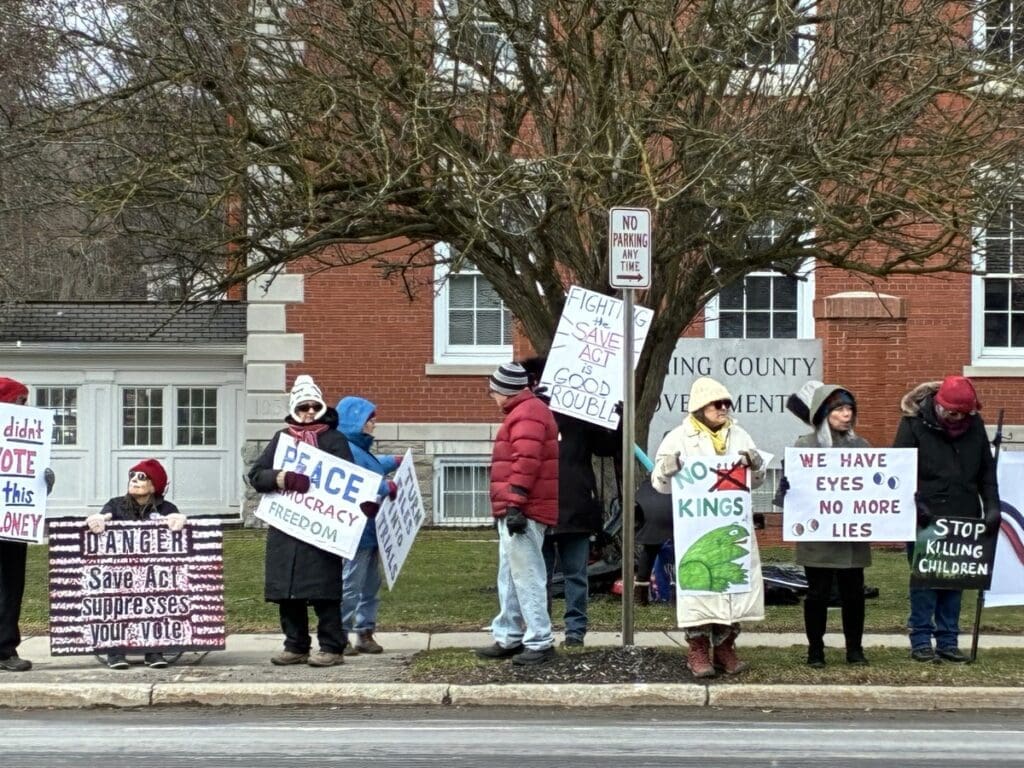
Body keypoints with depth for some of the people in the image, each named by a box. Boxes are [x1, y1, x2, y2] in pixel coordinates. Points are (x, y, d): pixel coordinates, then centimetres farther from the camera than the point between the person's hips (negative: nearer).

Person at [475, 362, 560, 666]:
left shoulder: (526, 414, -13)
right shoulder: (524, 412, 21)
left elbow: (526, 462, -23)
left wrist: (515, 504, -26)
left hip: (522, 511, -11)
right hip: (514, 511, 11)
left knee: (526, 577, -9)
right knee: (510, 578, 15)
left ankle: (539, 643, -8)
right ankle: (509, 638, 20)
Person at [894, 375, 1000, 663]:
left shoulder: (974, 424, 7)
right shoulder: (914, 423, -6)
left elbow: (987, 471, 12)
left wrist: (992, 507, 2)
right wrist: (914, 505, -18)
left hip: (962, 520, 4)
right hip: (925, 518, -4)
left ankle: (948, 641, 14)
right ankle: (921, 641, 6)